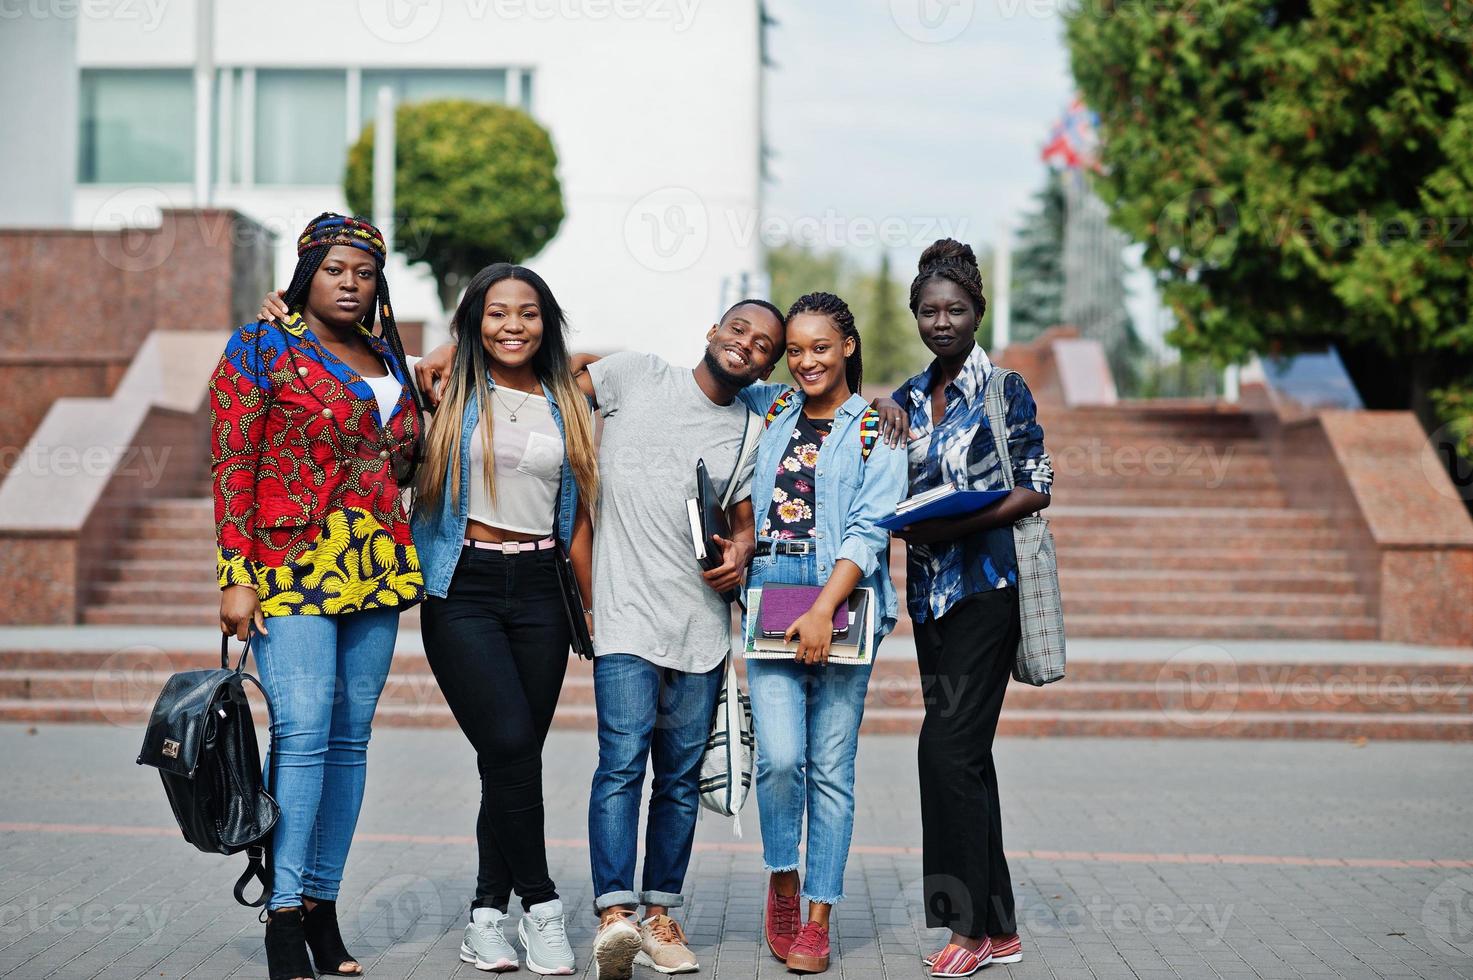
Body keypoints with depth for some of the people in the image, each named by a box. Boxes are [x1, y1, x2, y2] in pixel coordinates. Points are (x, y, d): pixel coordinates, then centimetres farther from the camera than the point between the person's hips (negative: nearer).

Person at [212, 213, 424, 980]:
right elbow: (231, 467, -6)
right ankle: (283, 913, -11)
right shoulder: (261, 348, 0)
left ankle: (322, 905, 12)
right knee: (303, 729, -15)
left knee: (351, 736, 5)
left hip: (375, 568, 6)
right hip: (293, 566, -6)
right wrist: (236, 578, -13)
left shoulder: (386, 358, 17)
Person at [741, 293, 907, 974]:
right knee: (780, 757, -10)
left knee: (831, 769, 0)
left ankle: (817, 921, 10)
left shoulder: (876, 430, 2)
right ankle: (781, 879, 15)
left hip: (842, 607, -2)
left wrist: (823, 611, -17)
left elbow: (869, 531, -7)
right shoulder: (771, 415, 14)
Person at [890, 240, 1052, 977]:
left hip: (985, 583, -6)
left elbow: (1035, 487, -7)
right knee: (966, 751, 8)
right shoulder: (908, 399, 14)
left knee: (948, 745, -13)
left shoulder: (1003, 388, -3)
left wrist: (959, 524, -17)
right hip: (929, 588, 6)